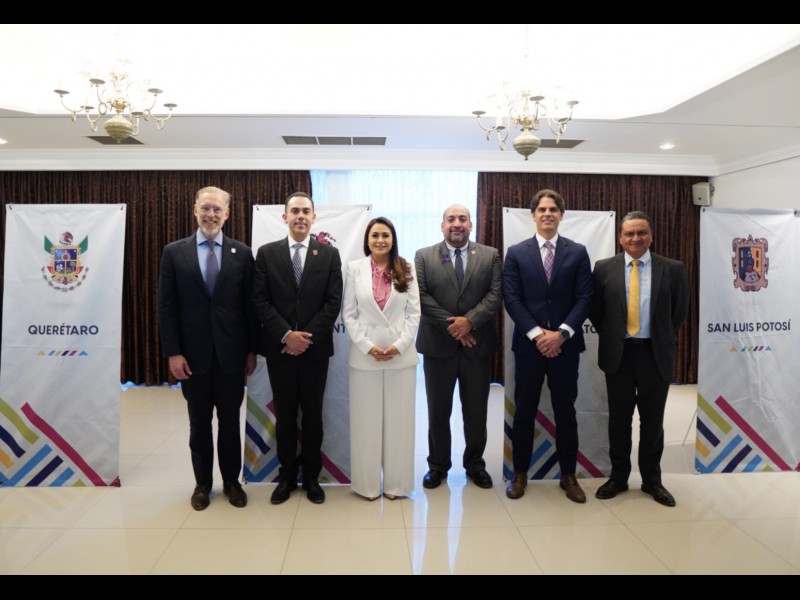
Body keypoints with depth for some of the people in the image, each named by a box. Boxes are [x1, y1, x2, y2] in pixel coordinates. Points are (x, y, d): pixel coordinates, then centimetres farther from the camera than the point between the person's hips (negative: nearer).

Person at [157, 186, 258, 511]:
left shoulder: (242, 253, 1)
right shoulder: (174, 252, 1)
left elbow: (250, 305, 2)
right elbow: (166, 307, -1)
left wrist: (252, 350, 0)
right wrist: (173, 353, -7)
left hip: (231, 353, 0)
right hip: (193, 353, 0)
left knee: (230, 421, 12)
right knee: (199, 423, 13)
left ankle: (232, 481, 29)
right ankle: (203, 483, 31)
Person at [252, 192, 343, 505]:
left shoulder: (329, 253, 2)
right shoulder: (267, 253, 3)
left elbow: (333, 302, -4)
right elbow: (260, 301, -2)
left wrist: (308, 337, -12)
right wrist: (286, 335, -13)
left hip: (315, 348, 0)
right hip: (279, 347, 0)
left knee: (313, 415, 10)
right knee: (285, 416, 10)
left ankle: (311, 476, 24)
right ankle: (287, 475, 25)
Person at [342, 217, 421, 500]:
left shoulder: (406, 270, 3)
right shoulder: (355, 268, 1)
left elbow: (414, 313, 2)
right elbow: (349, 314, 0)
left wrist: (399, 345, -9)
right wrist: (367, 346, -9)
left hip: (401, 355, 1)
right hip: (365, 355, -1)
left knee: (398, 420, 8)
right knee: (366, 421, 6)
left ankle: (395, 482, 22)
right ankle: (368, 483, 20)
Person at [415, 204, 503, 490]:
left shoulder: (490, 255, 6)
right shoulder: (424, 256, 3)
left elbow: (495, 295, -3)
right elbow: (421, 297, -6)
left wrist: (469, 321, -16)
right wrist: (451, 325, -14)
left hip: (477, 344, 1)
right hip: (438, 345, 0)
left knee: (476, 411, 11)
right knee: (438, 411, 9)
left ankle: (475, 464, 29)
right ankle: (438, 465, 25)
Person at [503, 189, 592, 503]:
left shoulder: (578, 252, 5)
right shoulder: (516, 253, 3)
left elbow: (584, 298, -1)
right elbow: (511, 299, -3)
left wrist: (561, 333, -13)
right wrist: (536, 334, -13)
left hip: (565, 344, 1)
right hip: (528, 344, 0)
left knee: (565, 412, 10)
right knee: (524, 411, 8)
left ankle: (568, 475, 25)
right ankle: (520, 473, 22)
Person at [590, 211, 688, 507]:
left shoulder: (673, 269, -1)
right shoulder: (603, 268, 0)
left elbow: (679, 311, 7)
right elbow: (596, 311, 6)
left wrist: (663, 339, 7)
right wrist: (610, 338, 4)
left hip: (655, 354, 0)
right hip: (618, 354, 0)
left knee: (653, 420, 10)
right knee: (618, 419, 11)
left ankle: (652, 480, 27)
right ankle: (618, 477, 26)